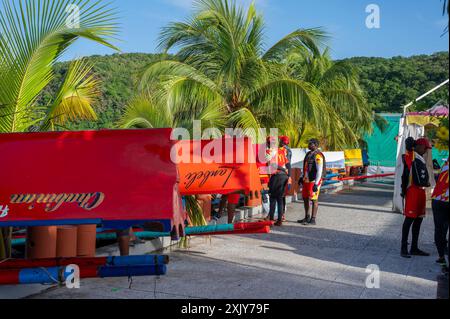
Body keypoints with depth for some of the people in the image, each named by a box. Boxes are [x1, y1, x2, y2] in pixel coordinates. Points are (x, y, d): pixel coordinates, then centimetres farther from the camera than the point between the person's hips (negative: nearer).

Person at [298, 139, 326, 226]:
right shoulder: (309, 154, 14)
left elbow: (319, 171, -19)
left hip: (314, 181, -9)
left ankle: (313, 219, 4)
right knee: (305, 198, 16)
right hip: (306, 180, 9)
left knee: (314, 200, -2)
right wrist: (302, 177, 22)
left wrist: (316, 183, -21)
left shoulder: (318, 156, -15)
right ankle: (307, 217, 28)